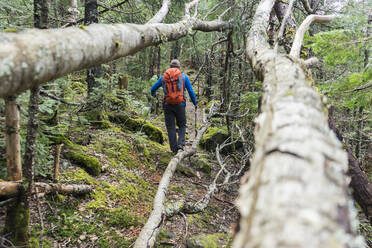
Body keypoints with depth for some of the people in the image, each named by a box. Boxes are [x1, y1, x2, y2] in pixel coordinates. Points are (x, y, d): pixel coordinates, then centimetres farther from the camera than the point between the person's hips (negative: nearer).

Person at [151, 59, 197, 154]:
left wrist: (153, 95, 39)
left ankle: (174, 149, 6)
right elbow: (191, 91, 4)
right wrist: (195, 103, 16)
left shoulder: (163, 77, 11)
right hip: (180, 104, -1)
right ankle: (180, 144, -5)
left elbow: (153, 88, 16)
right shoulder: (184, 76, 7)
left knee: (171, 127, 7)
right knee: (182, 126, 14)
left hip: (167, 105, 1)